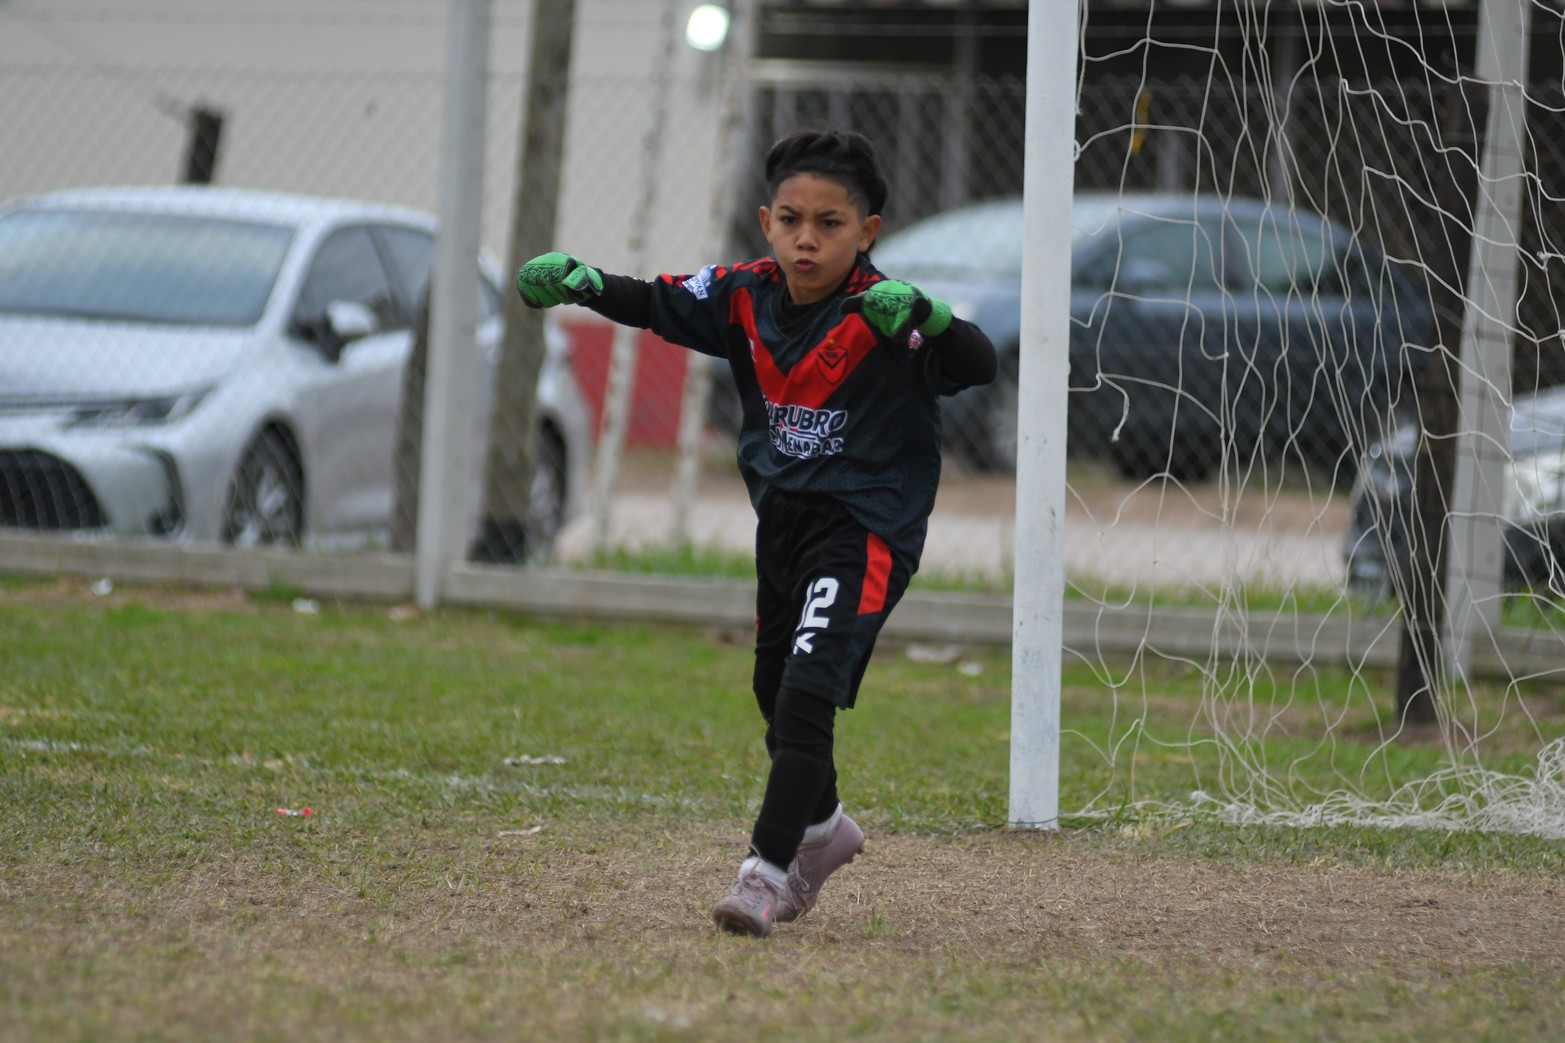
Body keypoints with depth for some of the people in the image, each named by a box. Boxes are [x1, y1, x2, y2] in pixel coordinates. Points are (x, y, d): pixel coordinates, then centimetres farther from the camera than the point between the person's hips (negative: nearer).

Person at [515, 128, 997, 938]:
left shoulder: (880, 315, -20)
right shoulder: (748, 296, -3)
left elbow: (978, 366, -30)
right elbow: (658, 305, 3)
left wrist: (926, 318, -50)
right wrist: (581, 284, -16)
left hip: (866, 528, -7)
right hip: (783, 518, 7)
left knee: (809, 689, -21)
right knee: (775, 688, 22)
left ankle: (768, 870, -19)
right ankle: (820, 826, 47)